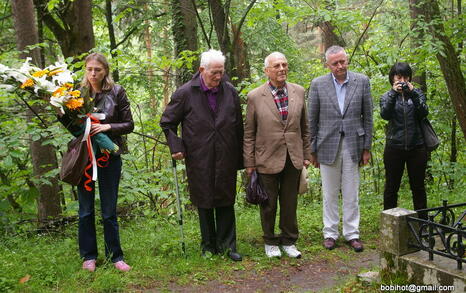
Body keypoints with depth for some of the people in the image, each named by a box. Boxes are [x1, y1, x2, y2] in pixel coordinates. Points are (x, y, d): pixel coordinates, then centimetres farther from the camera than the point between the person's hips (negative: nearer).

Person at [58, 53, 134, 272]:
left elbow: (129, 125, -1)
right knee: (86, 210, 10)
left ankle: (115, 256, 18)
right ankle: (88, 256, 23)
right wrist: (61, 113, -9)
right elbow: (73, 128, 8)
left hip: (109, 156, -2)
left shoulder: (117, 92, -3)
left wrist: (108, 126, -17)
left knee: (109, 210, 5)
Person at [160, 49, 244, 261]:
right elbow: (167, 122, 5)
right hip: (199, 160, -2)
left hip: (226, 160, 2)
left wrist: (239, 159, 8)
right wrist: (176, 147, -5)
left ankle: (227, 245, 18)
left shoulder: (230, 92, 4)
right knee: (204, 204, 8)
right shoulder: (185, 93, -5)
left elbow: (238, 127, 9)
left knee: (226, 202, 6)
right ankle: (208, 246, 22)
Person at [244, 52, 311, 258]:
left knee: (290, 203, 12)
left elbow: (305, 127, 11)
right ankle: (270, 242, 28)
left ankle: (289, 241, 29)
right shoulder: (255, 97, -6)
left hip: (293, 159, 3)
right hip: (267, 160, -2)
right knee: (269, 204, 10)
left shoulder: (298, 92, 3)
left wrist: (306, 154, 8)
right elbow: (249, 133, -2)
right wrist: (249, 163, -3)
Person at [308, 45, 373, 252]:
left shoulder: (362, 81, 2)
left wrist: (367, 147, 3)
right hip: (328, 146, 0)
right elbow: (312, 120, 2)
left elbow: (367, 117, 5)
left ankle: (352, 233, 18)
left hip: (353, 145, 0)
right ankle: (330, 233, 20)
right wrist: (312, 150, 1)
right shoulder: (318, 84, -1)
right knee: (329, 194, 8)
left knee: (351, 194, 6)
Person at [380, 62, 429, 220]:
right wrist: (393, 93, -18)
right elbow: (385, 114, -13)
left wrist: (413, 93, -15)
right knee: (391, 187, 6)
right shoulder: (387, 96, 6)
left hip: (416, 147, 1)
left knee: (418, 186, 7)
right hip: (394, 147, -1)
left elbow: (424, 113, -8)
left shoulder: (417, 93, 9)